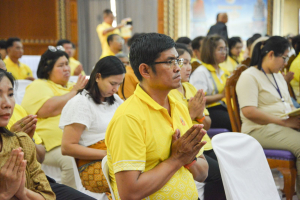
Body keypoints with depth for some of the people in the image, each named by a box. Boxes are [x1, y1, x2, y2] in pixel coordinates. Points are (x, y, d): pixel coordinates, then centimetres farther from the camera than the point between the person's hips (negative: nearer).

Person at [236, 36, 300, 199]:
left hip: (284, 126, 8)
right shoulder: (249, 77, -7)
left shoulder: (278, 76, 20)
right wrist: (284, 122, -18)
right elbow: (249, 112, -18)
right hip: (260, 130, -8)